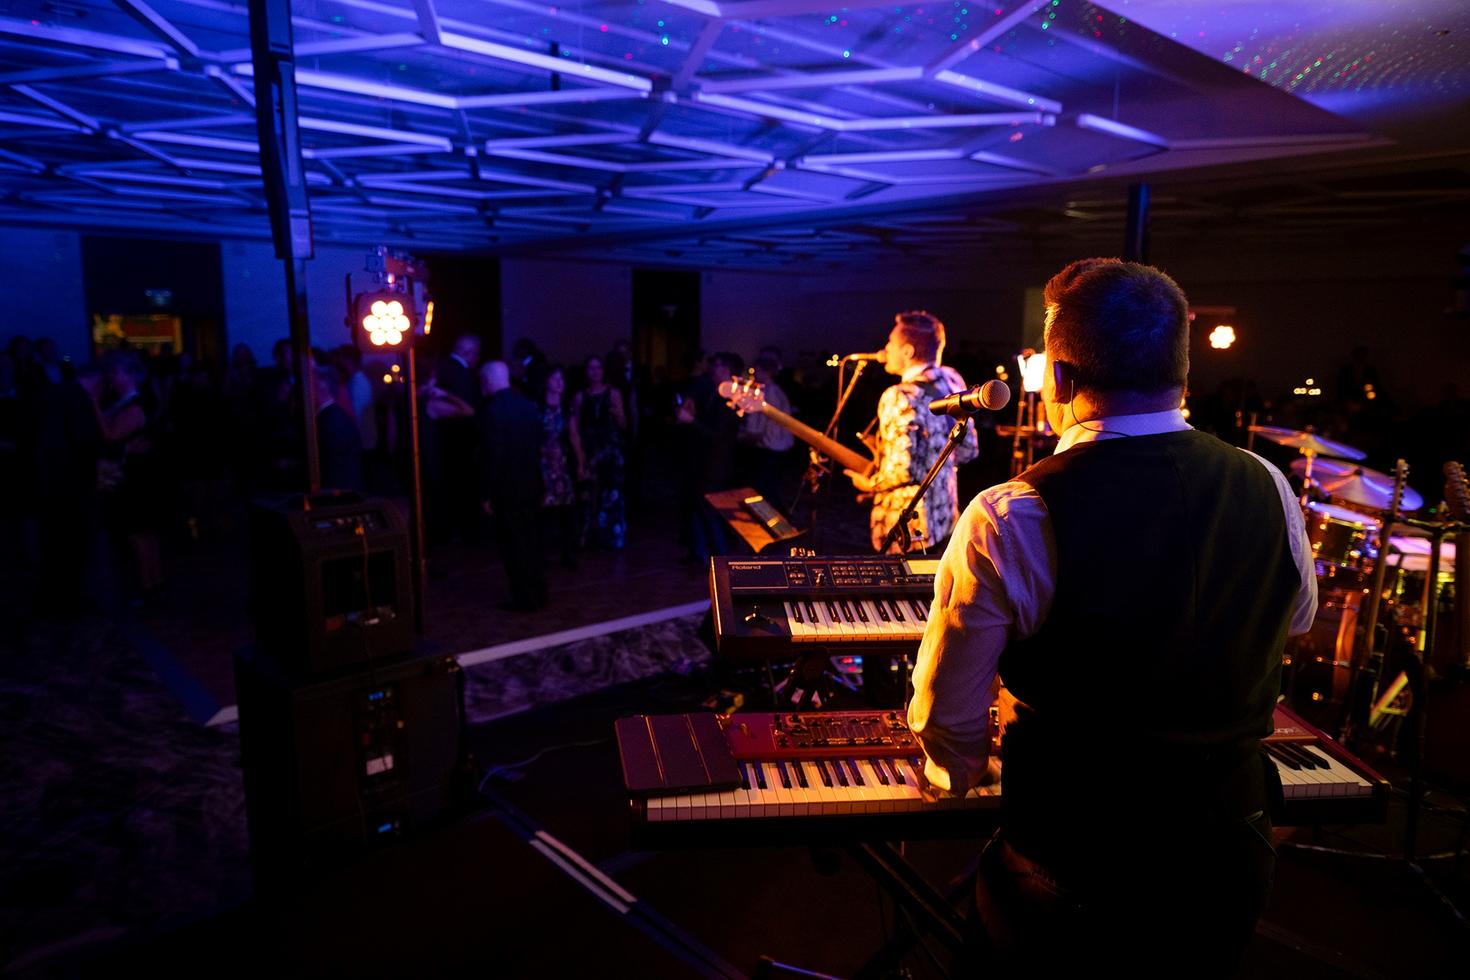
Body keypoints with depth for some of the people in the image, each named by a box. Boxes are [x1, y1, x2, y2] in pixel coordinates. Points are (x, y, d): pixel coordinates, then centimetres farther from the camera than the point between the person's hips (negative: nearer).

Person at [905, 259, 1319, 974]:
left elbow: (946, 719, -17)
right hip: (1230, 863, 5)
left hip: (1068, 872, -4)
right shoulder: (1268, 489, -11)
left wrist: (960, 772, 6)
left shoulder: (1008, 521, -26)